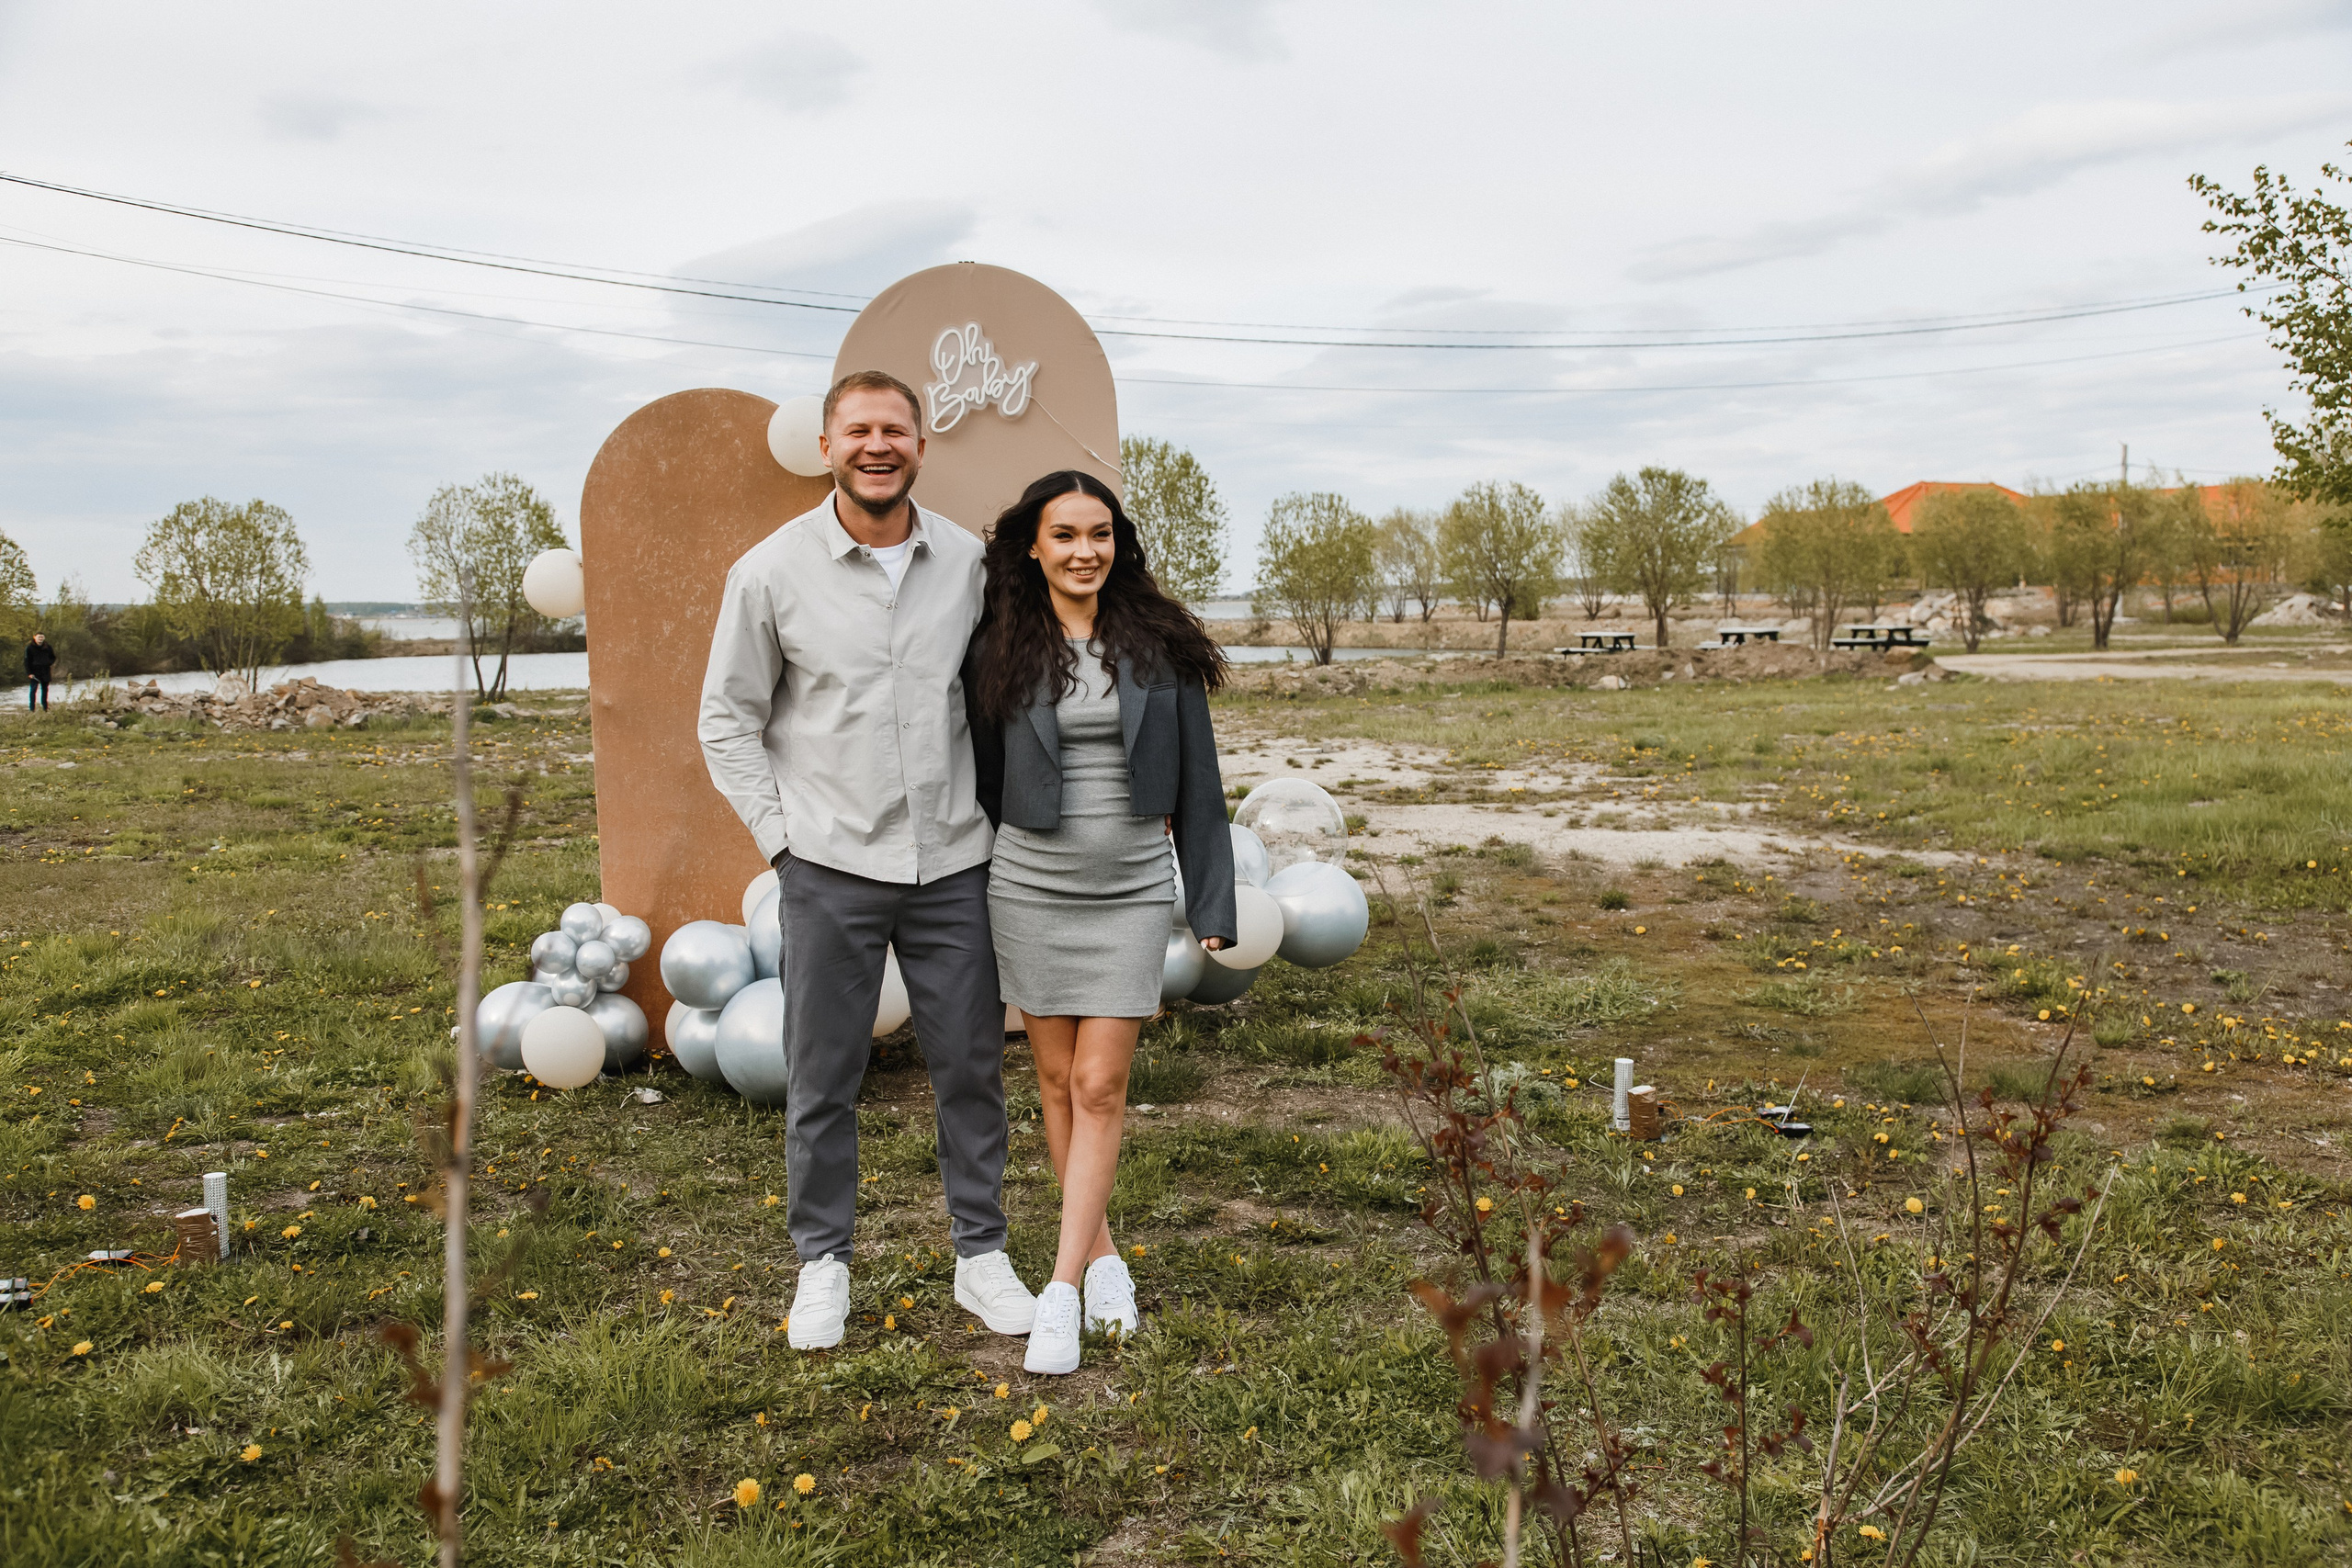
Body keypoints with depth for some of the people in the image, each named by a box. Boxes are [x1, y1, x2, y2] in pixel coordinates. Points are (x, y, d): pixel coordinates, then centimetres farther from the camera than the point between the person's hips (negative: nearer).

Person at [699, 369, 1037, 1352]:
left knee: (970, 1066, 9)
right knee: (823, 1078, 7)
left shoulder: (968, 564, 3)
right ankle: (823, 1261, 25)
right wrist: (781, 837, -3)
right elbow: (728, 721, 3)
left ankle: (981, 1254, 25)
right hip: (830, 869, -2)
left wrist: (995, 818, 6)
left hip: (954, 865, 2)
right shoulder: (771, 571, -4)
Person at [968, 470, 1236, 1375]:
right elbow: (984, 781, 6)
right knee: (1057, 1077, 9)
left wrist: (1212, 902, -1)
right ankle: (1099, 1251, 27)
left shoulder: (1159, 647, -1)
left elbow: (1196, 780, 2)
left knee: (1100, 1087, -2)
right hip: (1030, 886, 1)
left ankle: (1061, 1294, 3)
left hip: (1131, 891, -1)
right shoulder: (1001, 651, -1)